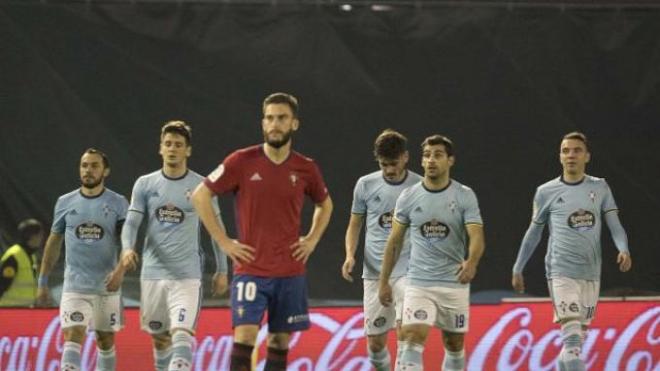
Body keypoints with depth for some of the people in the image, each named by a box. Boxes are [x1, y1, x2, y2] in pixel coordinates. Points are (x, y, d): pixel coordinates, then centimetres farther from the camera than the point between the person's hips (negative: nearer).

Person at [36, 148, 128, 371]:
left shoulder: (117, 204, 0)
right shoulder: (65, 203, 5)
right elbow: (54, 243, 13)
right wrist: (43, 282, 12)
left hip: (107, 286, 0)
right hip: (75, 285, 0)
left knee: (106, 341, 11)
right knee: (73, 336, -15)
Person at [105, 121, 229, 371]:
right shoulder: (145, 184, 6)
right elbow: (132, 222, 1)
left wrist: (222, 271, 7)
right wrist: (127, 249, -20)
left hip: (187, 275, -3)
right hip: (152, 273, 3)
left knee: (182, 334, -18)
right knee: (160, 338, 11)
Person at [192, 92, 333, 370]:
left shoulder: (306, 169, 4)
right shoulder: (242, 162, -5)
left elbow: (325, 204, 23)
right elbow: (200, 196, -1)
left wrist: (312, 240, 8)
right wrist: (223, 241, -5)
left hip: (290, 272, 3)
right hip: (250, 270, -3)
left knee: (280, 342, 7)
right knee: (245, 336, -14)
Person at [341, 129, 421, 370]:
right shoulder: (366, 185, 4)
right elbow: (355, 225, 13)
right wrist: (350, 255, -4)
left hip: (408, 271, -2)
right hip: (374, 273, 2)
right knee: (375, 341, 4)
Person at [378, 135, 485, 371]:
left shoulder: (465, 196, -4)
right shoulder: (408, 197, 1)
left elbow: (477, 236, -14)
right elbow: (395, 241, 9)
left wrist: (472, 262, -36)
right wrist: (384, 281, 8)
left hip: (455, 283, 0)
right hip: (418, 283, 0)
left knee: (454, 346, 11)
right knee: (412, 341, -16)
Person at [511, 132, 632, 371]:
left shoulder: (600, 188, 9)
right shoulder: (546, 192, 3)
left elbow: (614, 225, 3)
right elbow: (534, 233, 13)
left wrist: (623, 250, -18)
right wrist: (517, 269, 17)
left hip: (591, 275, 4)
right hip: (561, 273, -4)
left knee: (577, 338, 12)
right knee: (572, 337, -17)